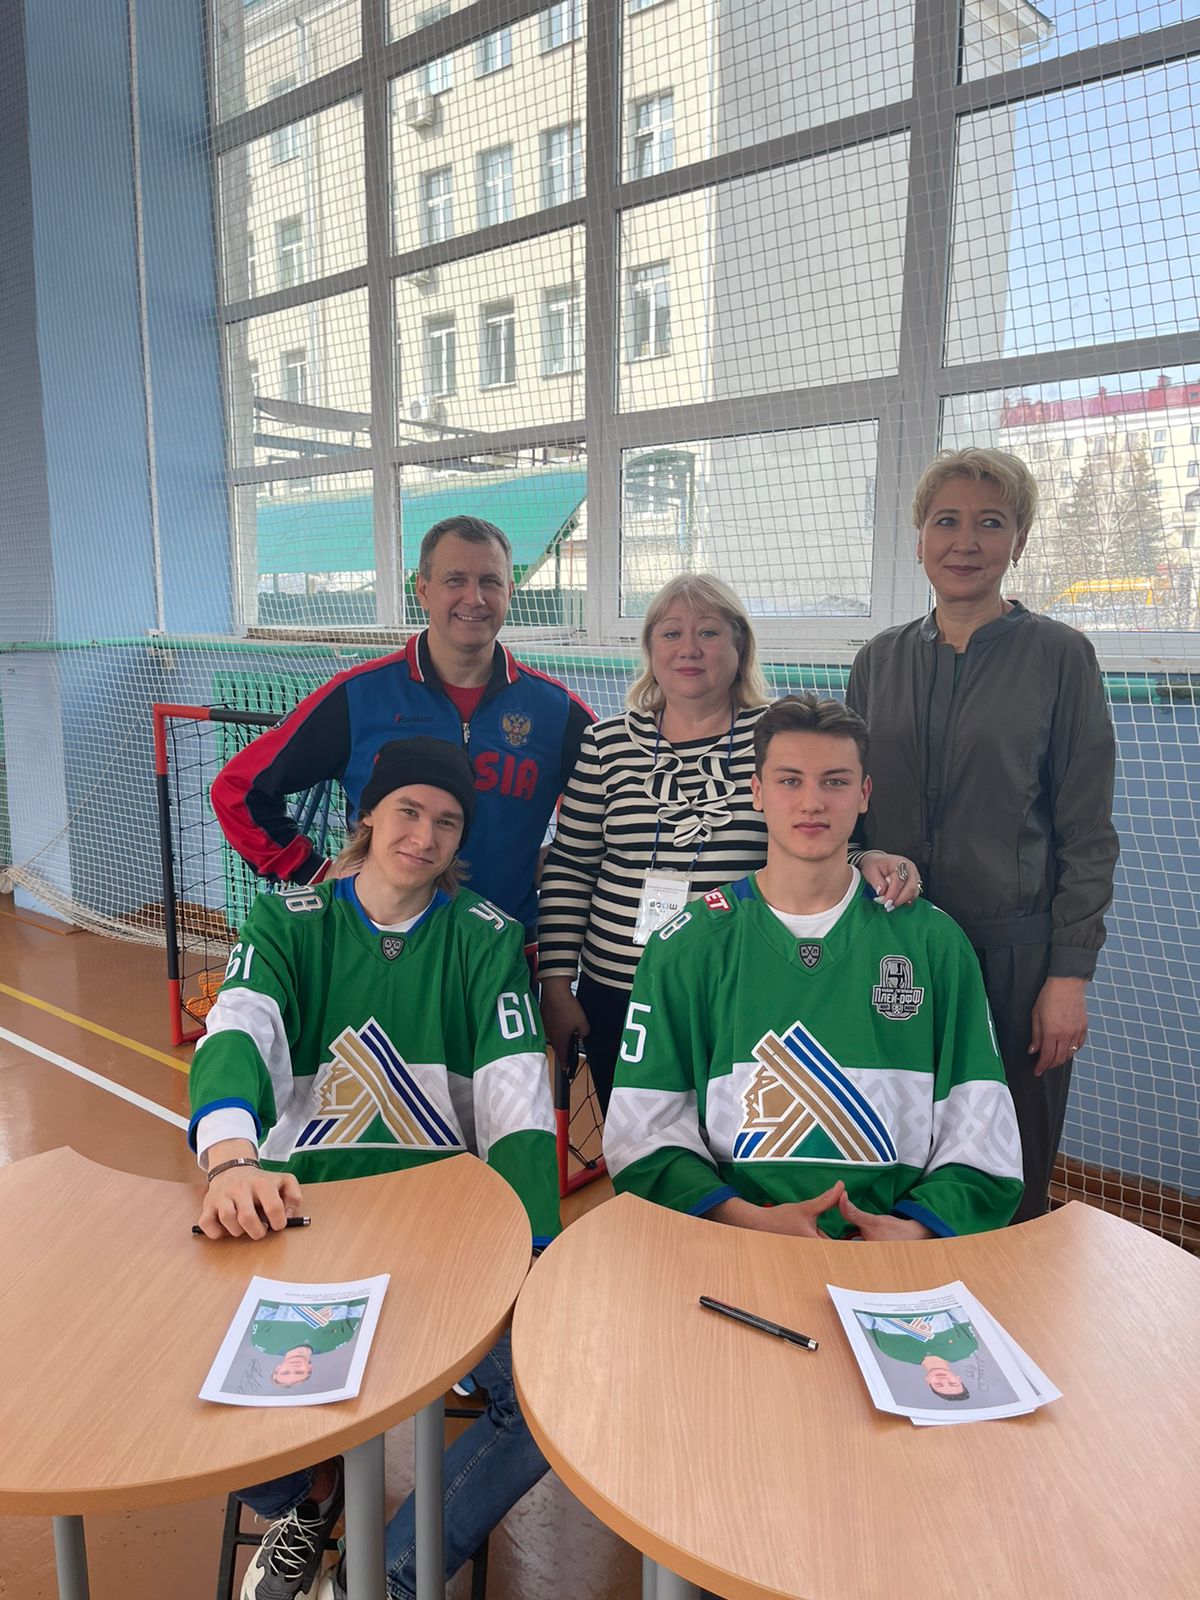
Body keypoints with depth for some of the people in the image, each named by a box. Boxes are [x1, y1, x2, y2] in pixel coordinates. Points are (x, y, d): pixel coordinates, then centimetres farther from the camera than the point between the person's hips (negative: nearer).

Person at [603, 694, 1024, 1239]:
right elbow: (642, 1133, -1)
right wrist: (750, 1220, -15)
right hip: (732, 1250, -2)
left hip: (892, 1239, 2)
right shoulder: (687, 945, 4)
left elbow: (981, 1137, 6)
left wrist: (918, 1227, -12)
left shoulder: (934, 942, 8)